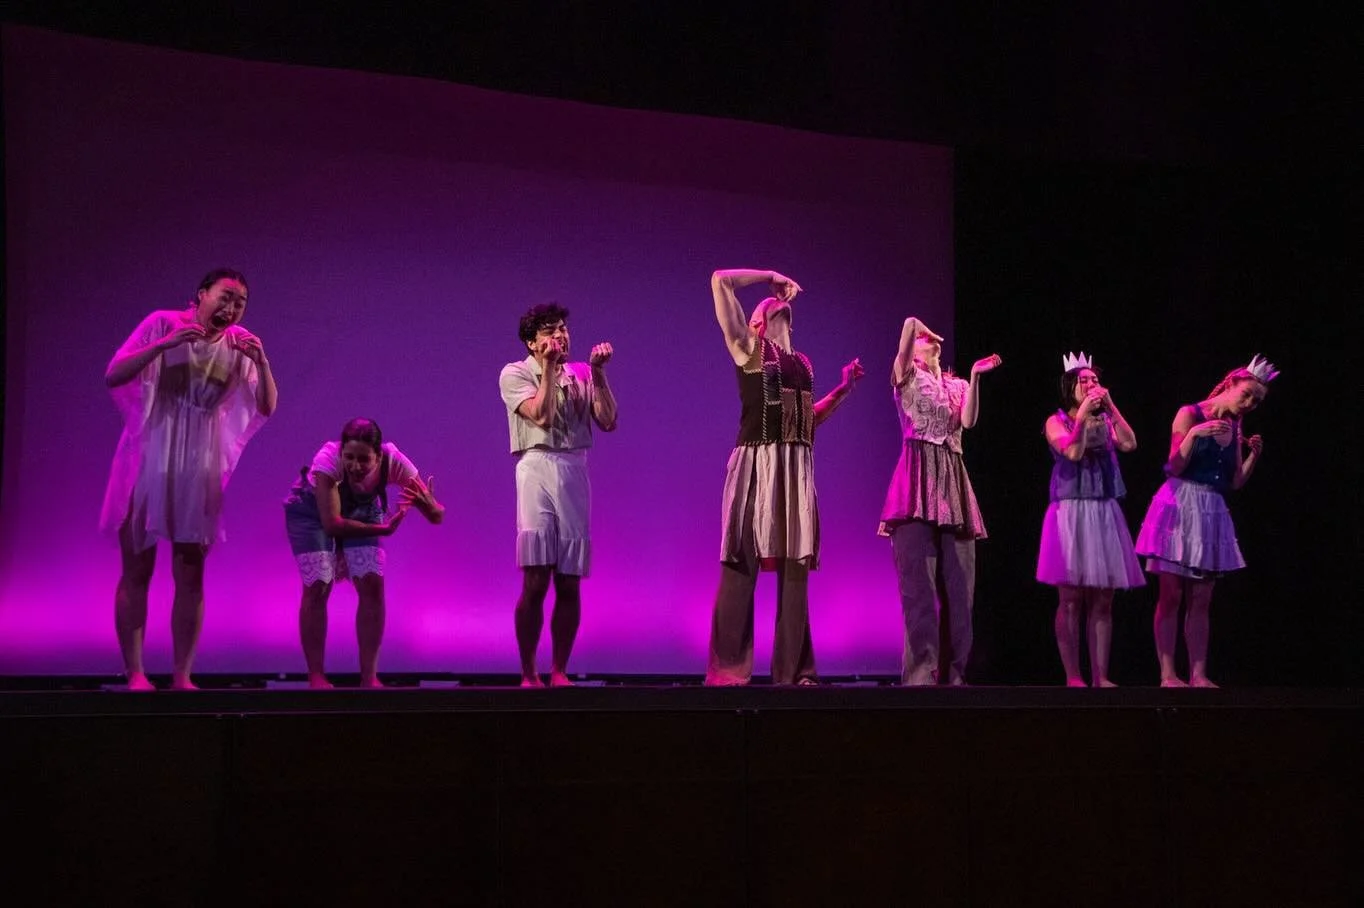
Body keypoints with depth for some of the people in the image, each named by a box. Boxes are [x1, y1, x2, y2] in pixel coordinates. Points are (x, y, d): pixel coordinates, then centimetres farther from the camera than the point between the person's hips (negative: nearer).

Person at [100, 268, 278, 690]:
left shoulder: (240, 344, -2)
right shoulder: (162, 323, -9)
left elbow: (266, 408, -7)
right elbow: (112, 376, -15)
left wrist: (262, 363, -25)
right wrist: (163, 344, -28)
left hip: (199, 470, 2)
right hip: (146, 462, -2)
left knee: (191, 576, 2)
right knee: (137, 570, 0)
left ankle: (182, 676, 7)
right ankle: (135, 673, 4)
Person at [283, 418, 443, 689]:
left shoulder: (393, 461, -32)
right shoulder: (328, 460, -39)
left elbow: (437, 516, -29)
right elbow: (331, 523, -38)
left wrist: (427, 503, -52)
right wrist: (384, 529, -46)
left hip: (361, 509, 2)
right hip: (312, 510, -2)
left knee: (372, 584, -11)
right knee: (317, 587, -13)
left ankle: (369, 677, -3)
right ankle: (316, 677, -1)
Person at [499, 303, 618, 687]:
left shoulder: (581, 374, 15)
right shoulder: (514, 374, 4)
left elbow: (608, 421, 4)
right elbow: (541, 415, -11)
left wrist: (598, 373, -1)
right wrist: (549, 367, -8)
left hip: (575, 472, 4)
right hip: (538, 469, -3)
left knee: (570, 584, 3)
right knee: (535, 581, -9)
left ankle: (559, 673, 10)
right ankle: (528, 675, -2)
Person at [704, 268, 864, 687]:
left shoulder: (801, 363, 21)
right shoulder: (747, 345, 6)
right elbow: (720, 281, -2)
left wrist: (845, 388, 21)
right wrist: (771, 276, 9)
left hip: (798, 468, 6)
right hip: (757, 463, -6)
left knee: (795, 567, 4)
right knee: (742, 564, -7)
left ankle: (794, 669, 9)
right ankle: (728, 670, -4)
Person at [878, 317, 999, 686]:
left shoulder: (957, 386, 23)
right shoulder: (907, 376, 10)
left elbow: (968, 420, 1)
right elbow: (909, 323, -7)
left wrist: (975, 376, -3)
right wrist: (915, 326, 13)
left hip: (952, 480, 5)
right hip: (918, 477, -5)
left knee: (958, 582, 1)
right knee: (919, 579, -12)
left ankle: (953, 672, 6)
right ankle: (921, 672, -13)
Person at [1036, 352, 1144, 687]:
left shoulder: (1106, 420, 15)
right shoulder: (1057, 422, 2)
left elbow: (1129, 444, -4)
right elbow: (1073, 452, -15)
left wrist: (1111, 406, -6)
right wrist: (1083, 412, -13)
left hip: (1105, 514, 4)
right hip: (1071, 512, -4)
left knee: (1102, 601, 2)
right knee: (1071, 600, -5)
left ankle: (1101, 677, 4)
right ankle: (1073, 678, -3)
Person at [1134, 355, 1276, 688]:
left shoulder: (1235, 427, 12)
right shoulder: (1189, 414, -5)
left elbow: (1235, 482, 12)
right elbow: (1175, 466, -10)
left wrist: (1254, 455, -2)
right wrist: (1193, 434, -22)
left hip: (1212, 511, 6)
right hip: (1179, 506, -6)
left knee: (1200, 602, 4)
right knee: (1171, 597, -5)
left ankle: (1198, 675, 5)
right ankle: (1167, 675, -3)